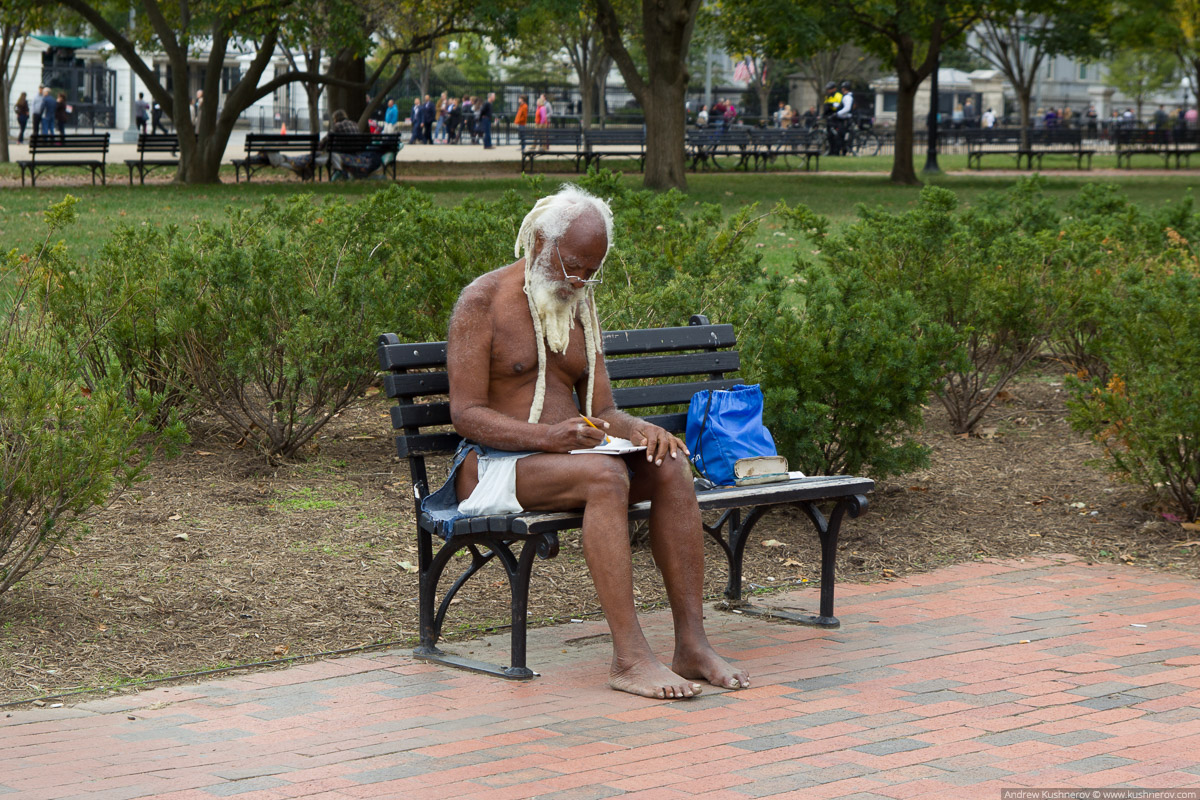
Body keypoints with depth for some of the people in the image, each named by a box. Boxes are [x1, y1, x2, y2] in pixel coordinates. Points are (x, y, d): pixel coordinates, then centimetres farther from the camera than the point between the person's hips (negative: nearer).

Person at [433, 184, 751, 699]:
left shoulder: (579, 307, 16)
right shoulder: (483, 302, -6)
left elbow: (602, 411, 14)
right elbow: (465, 414, -13)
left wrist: (638, 429, -10)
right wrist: (546, 436, -29)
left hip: (561, 456, 7)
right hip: (493, 467, -7)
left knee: (670, 466, -21)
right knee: (605, 475, -35)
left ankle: (691, 645, -25)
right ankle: (629, 658, -37)